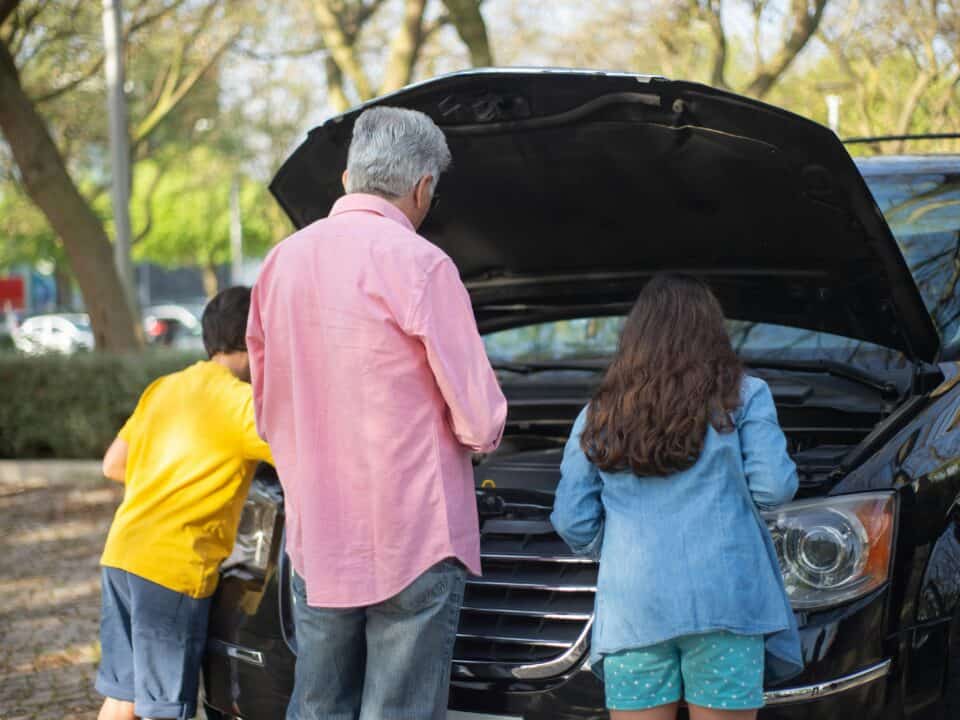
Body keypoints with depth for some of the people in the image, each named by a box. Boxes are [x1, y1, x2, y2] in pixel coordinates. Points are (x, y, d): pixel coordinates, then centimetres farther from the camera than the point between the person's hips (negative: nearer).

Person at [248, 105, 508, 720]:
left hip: (315, 538, 6)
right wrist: (485, 432, 13)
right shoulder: (419, 265, -12)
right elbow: (480, 421, -10)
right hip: (414, 537, -6)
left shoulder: (283, 262, 7)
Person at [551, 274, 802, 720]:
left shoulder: (598, 417, 14)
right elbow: (774, 488, -3)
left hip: (631, 610, 2)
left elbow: (572, 520, 9)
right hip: (722, 598, -2)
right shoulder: (743, 397, 6)